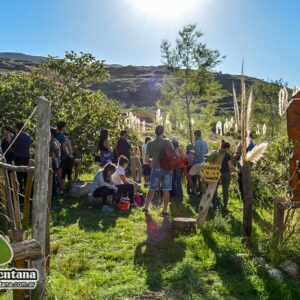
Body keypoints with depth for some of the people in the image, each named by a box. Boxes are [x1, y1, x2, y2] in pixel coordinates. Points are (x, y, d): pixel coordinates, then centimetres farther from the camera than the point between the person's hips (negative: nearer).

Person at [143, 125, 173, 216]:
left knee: (152, 188, 12)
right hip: (167, 168, 0)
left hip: (156, 168, 1)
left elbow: (147, 159, -2)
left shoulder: (150, 144, -3)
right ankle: (165, 210, 6)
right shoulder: (168, 142, -5)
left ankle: (146, 207, 17)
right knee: (166, 189, 3)